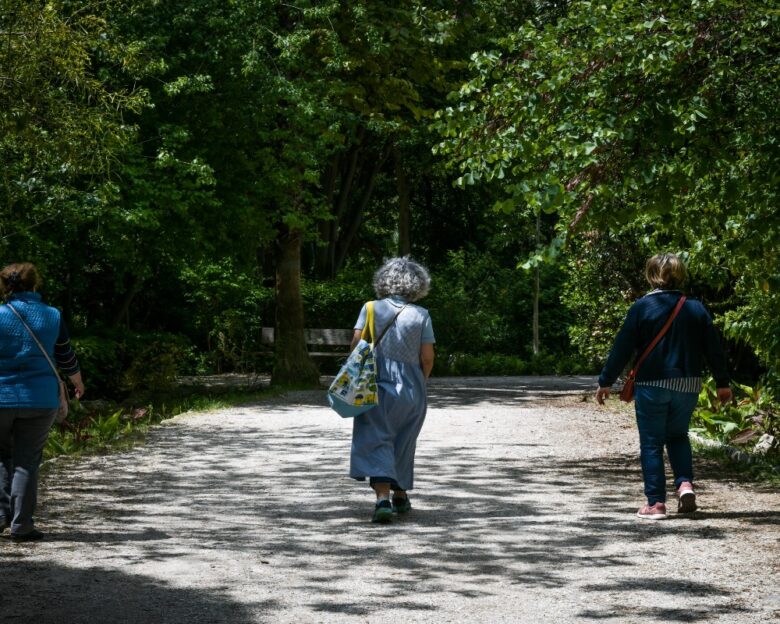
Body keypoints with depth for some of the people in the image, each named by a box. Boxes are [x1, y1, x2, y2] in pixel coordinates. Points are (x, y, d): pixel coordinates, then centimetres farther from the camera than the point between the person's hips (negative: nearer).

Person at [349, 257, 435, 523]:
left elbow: (356, 344, -6)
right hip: (411, 388, 1)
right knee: (403, 443, 18)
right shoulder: (421, 315, -2)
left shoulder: (371, 309, -1)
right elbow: (427, 357, -3)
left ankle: (383, 498, -23)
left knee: (377, 441, -4)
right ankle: (400, 496, 31)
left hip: (377, 386, -1)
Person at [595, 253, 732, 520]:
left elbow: (622, 348, -6)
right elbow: (714, 349, 8)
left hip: (651, 387, -3)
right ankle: (685, 483, 0)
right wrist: (723, 383, 20)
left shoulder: (642, 307, -7)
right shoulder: (696, 309, 3)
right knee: (678, 436, 22)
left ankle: (655, 503, 2)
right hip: (687, 386, 3)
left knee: (651, 443, 5)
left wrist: (605, 382, 2)